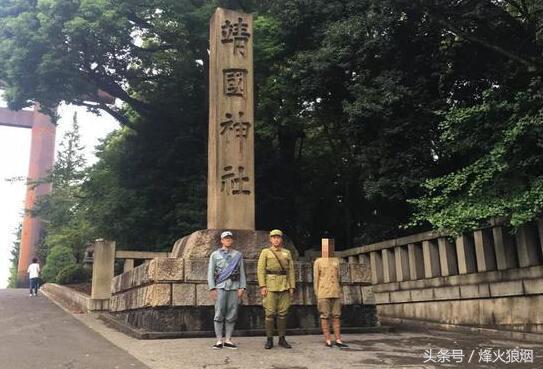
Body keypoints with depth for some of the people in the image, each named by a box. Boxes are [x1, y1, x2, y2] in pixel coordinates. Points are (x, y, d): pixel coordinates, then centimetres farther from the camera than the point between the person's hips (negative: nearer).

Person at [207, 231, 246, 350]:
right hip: (220, 287, -1)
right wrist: (212, 288, -4)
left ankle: (228, 340, 10)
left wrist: (242, 287, 0)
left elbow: (242, 272, 9)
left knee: (232, 315, 2)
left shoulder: (238, 255, 13)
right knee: (219, 314, -4)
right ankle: (219, 341, 3)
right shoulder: (215, 255, 9)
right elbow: (210, 272, 5)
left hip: (234, 287, 2)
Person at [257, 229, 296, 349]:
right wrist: (262, 286, -13)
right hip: (270, 286, -3)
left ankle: (282, 339, 12)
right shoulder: (265, 252, 3)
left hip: (284, 286, 3)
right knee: (270, 313, -3)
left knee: (283, 313, 4)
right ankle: (269, 340, 4)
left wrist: (292, 287, 2)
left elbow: (291, 271, 9)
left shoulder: (287, 253, 11)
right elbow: (260, 270, -3)